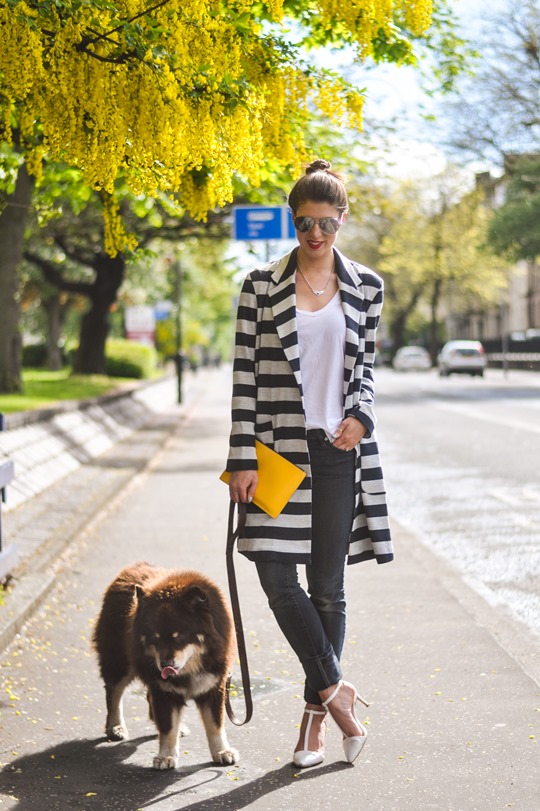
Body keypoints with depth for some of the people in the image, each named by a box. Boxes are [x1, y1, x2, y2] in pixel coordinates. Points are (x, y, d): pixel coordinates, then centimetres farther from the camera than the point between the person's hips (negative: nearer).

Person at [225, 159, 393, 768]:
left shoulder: (365, 287, 6)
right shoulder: (262, 286, 1)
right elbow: (245, 376, 0)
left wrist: (360, 415, -6)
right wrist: (242, 458, -6)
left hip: (339, 449, 1)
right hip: (280, 448, -1)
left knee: (327, 586, 4)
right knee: (276, 573, -11)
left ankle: (315, 718, 15)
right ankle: (335, 691, 5)